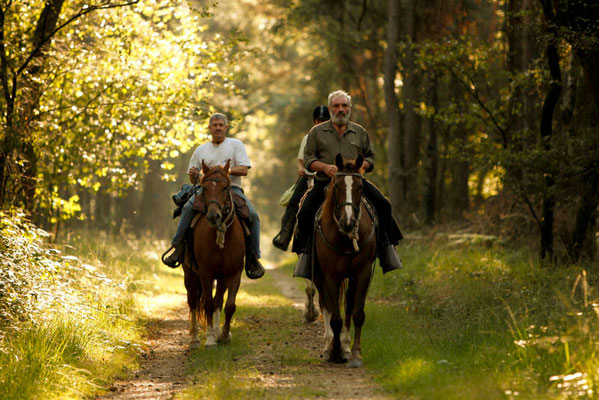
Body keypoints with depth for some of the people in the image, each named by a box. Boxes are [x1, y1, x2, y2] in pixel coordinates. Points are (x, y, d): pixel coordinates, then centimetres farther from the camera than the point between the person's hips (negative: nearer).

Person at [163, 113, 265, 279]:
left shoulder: (236, 144, 14)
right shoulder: (201, 150, 21)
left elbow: (244, 170, 0)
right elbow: (194, 181, 21)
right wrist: (193, 175, -4)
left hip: (232, 187, -1)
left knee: (253, 215, -25)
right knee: (188, 208, -31)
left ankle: (253, 257, -13)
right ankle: (179, 246, -26)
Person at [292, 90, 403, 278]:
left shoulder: (360, 132, 17)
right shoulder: (317, 132, 11)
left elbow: (370, 158, 20)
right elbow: (308, 160, 7)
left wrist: (362, 165, -4)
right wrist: (324, 167, -13)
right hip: (325, 182, -1)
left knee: (383, 205, -19)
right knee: (305, 213, -23)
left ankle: (386, 248, -8)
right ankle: (306, 253, -8)